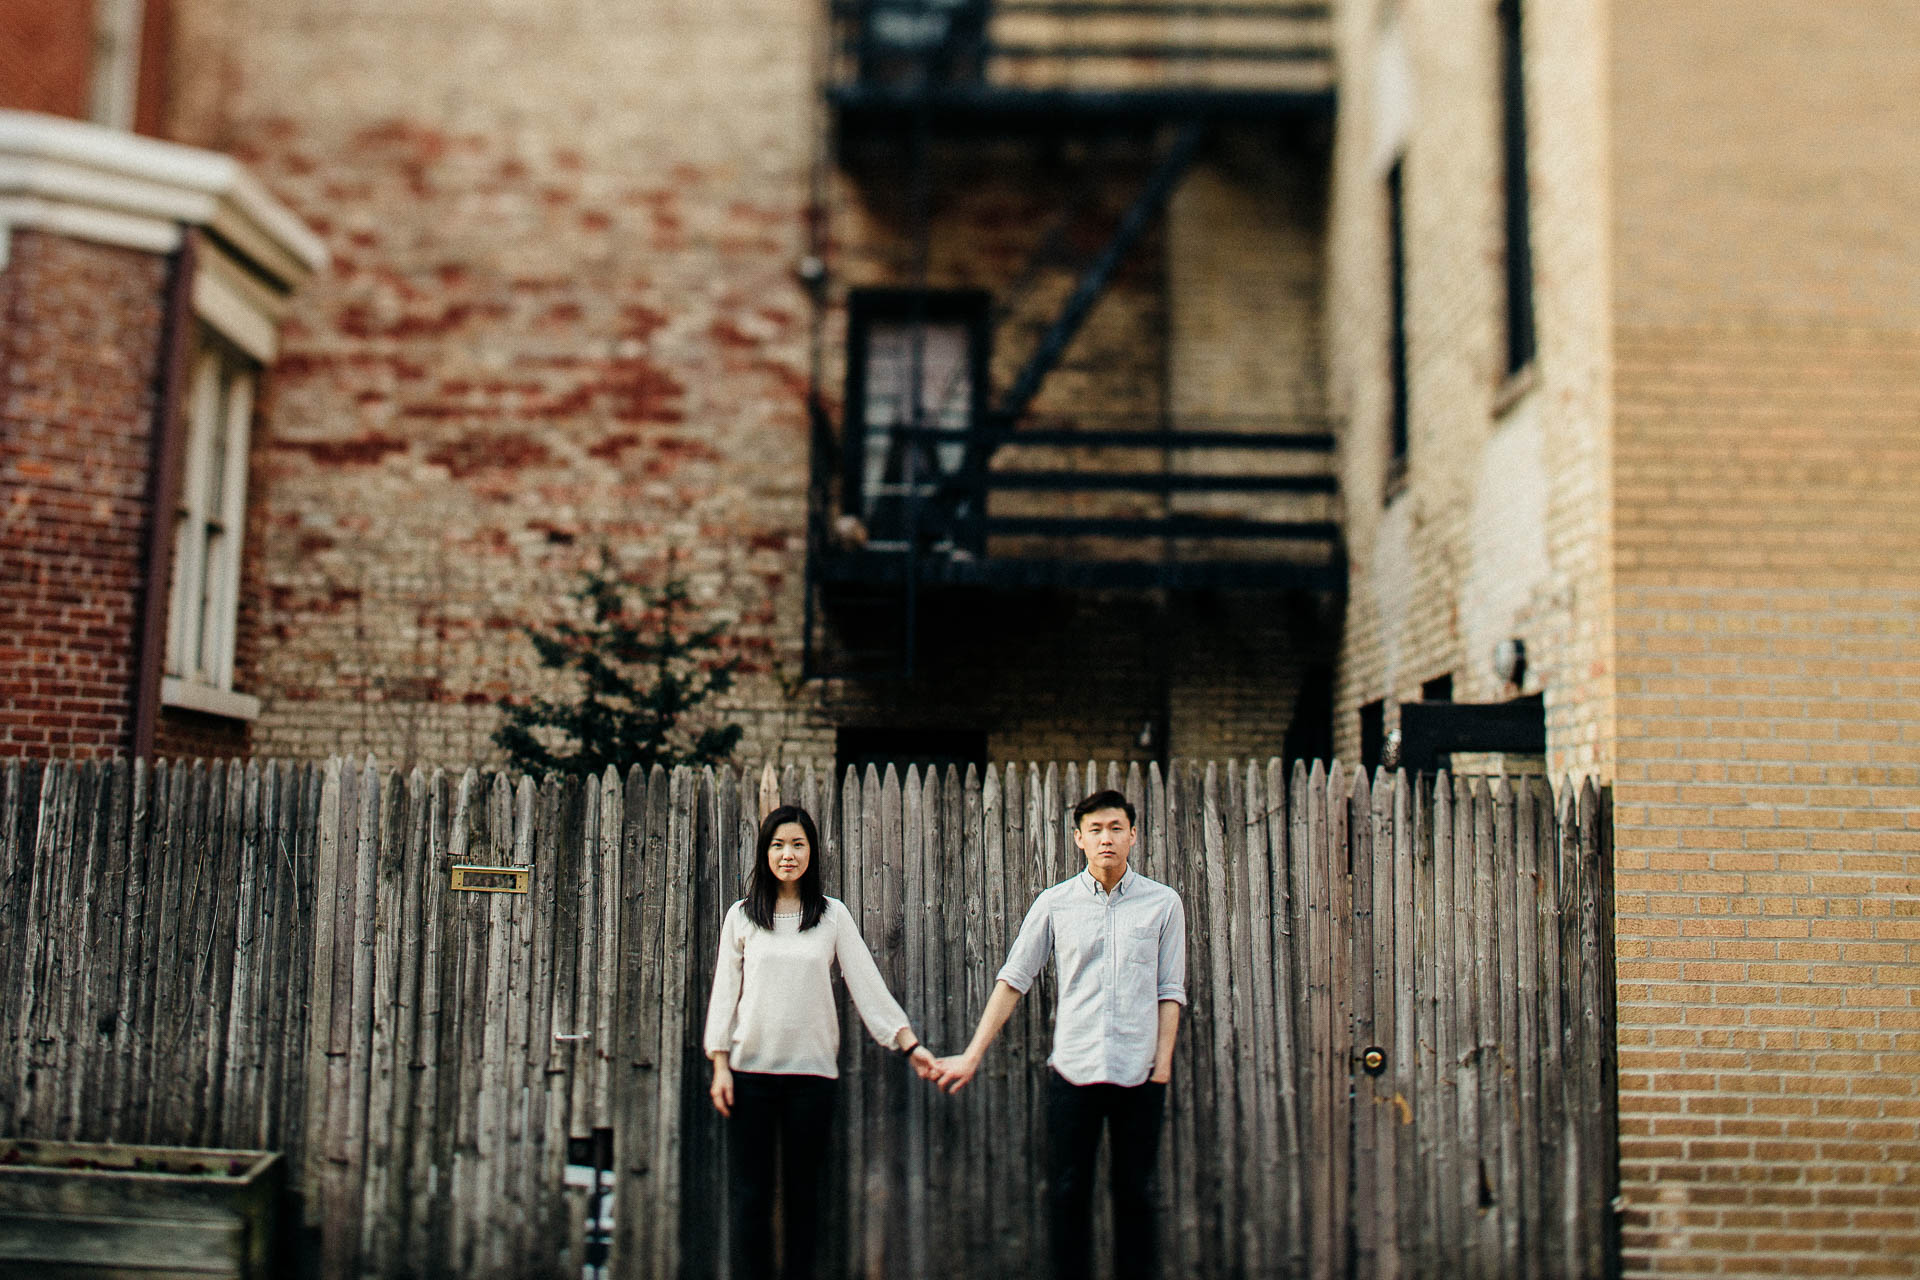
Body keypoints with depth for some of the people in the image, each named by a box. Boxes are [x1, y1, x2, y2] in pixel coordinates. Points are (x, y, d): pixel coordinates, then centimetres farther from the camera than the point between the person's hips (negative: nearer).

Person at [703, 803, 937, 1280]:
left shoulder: (833, 915, 5)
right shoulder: (741, 916, 5)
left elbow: (866, 983, 2)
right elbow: (724, 991, 7)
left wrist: (910, 1043, -5)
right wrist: (720, 1067, 0)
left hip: (812, 1070, 0)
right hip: (750, 1068, 0)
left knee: (804, 1191, 5)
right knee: (750, 1192, 0)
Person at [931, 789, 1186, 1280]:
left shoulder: (1163, 903, 3)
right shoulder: (1055, 903, 3)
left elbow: (1170, 991, 5)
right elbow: (1014, 979, 4)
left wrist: (1162, 1064, -2)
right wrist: (972, 1055, 1)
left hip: (1139, 1073, 0)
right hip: (1073, 1069, 0)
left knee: (1135, 1194, 7)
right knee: (1068, 1194, 5)